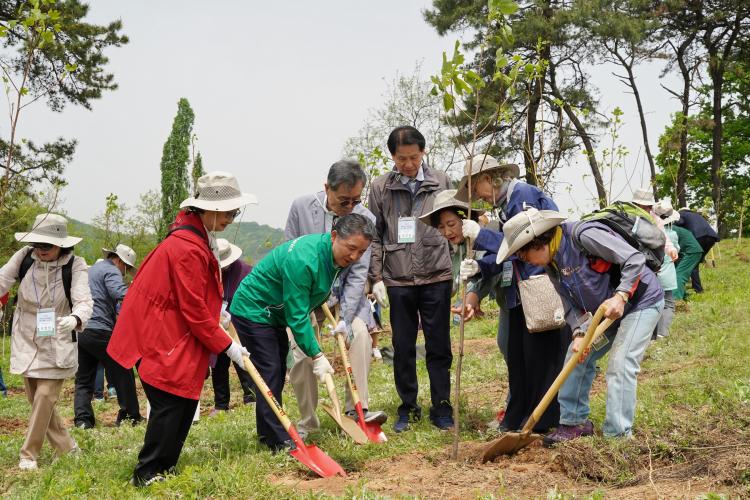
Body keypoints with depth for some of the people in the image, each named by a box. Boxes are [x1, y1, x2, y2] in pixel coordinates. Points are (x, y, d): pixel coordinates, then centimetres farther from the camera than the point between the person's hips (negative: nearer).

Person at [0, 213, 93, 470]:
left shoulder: (75, 266, -17)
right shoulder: (24, 257, -9)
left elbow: (84, 301, -27)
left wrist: (75, 319, -49)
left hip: (57, 342, -4)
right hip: (26, 341, 4)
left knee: (45, 396, -7)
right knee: (36, 398, 11)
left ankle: (29, 454, 9)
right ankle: (66, 447, 27)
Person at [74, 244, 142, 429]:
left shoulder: (90, 271, 25)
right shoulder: (111, 271, -5)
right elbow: (122, 295, -23)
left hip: (79, 331, 8)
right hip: (99, 331, -8)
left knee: (83, 379, 10)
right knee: (123, 373, 4)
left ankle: (82, 419, -1)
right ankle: (131, 415, 8)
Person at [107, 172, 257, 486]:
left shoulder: (198, 236, 6)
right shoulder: (188, 248, -25)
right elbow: (194, 311, -22)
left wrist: (216, 305, 12)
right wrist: (227, 346, -15)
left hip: (175, 334, 10)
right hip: (159, 338, -10)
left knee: (186, 401, 11)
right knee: (171, 403, -6)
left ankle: (166, 466, 20)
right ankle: (147, 474, 4)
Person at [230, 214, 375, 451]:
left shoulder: (333, 255, -5)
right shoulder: (302, 260, -34)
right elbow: (297, 316, -30)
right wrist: (317, 355, -28)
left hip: (274, 314, 10)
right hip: (252, 311, -10)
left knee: (277, 375, 14)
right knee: (270, 374, -12)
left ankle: (268, 433, 25)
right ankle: (279, 442, -9)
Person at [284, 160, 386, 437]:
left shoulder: (365, 219, -13)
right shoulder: (301, 207, -11)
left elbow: (358, 273, -14)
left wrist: (346, 318, -22)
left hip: (344, 293, 0)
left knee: (360, 333, -25)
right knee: (302, 352, -11)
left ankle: (357, 408, -17)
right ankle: (307, 422, 7)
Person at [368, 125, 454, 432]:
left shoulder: (440, 182, 3)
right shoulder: (380, 188, 2)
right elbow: (374, 236, 4)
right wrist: (377, 278, 0)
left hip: (436, 277, 0)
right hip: (398, 280, 0)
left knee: (439, 346, 5)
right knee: (403, 348, 8)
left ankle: (442, 408, 15)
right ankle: (408, 407, 20)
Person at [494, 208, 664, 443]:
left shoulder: (583, 235, -28)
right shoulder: (552, 263, -1)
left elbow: (634, 259, -28)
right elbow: (571, 304, -2)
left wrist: (620, 296, -35)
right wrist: (579, 333, -19)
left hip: (640, 300, -9)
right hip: (604, 311, 9)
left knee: (620, 366, -16)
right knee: (577, 356, 7)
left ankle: (617, 436, -10)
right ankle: (575, 422, 17)